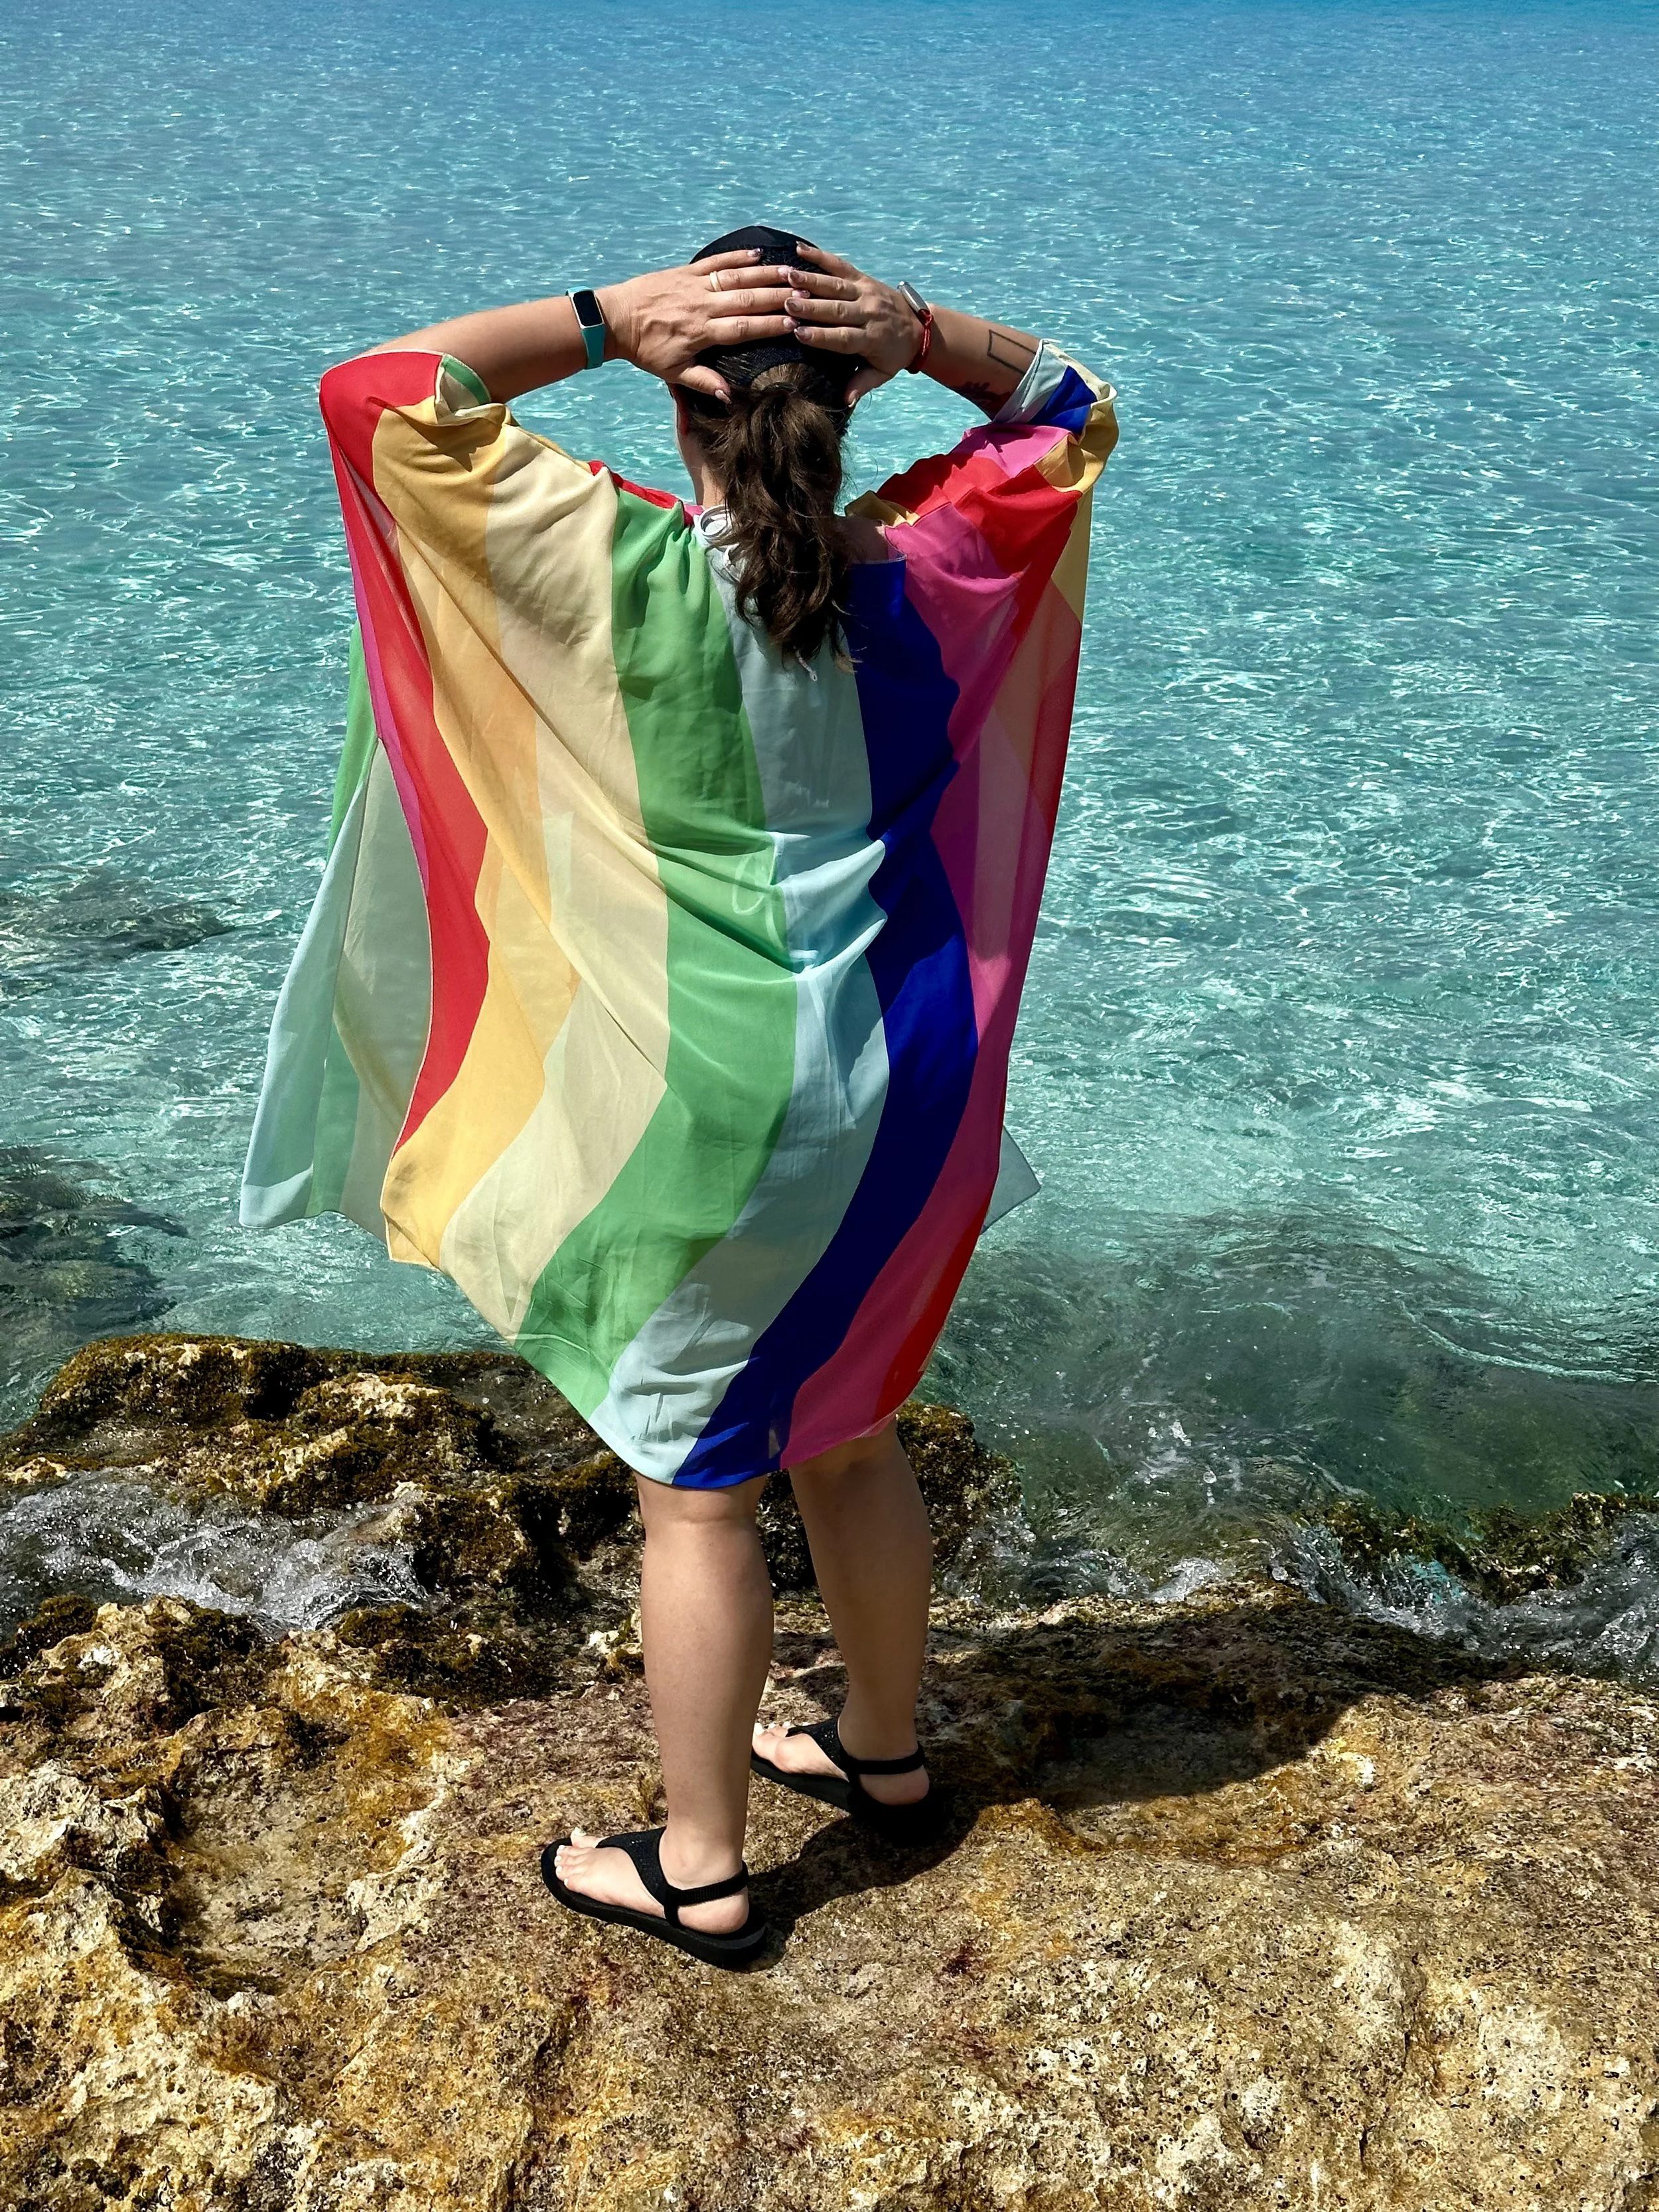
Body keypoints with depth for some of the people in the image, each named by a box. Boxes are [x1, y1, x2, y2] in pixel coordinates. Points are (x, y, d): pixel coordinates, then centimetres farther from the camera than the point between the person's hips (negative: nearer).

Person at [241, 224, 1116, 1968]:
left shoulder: (624, 570, -17)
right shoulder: (927, 567, -6)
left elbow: (374, 395, -9)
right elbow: (1072, 412, 14)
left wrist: (603, 317, -13)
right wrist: (927, 335, -4)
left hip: (720, 1115, -5)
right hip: (908, 1093, 5)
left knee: (693, 1484, 11)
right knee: (846, 1432, 24)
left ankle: (699, 1866, 27)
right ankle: (885, 1752, 44)